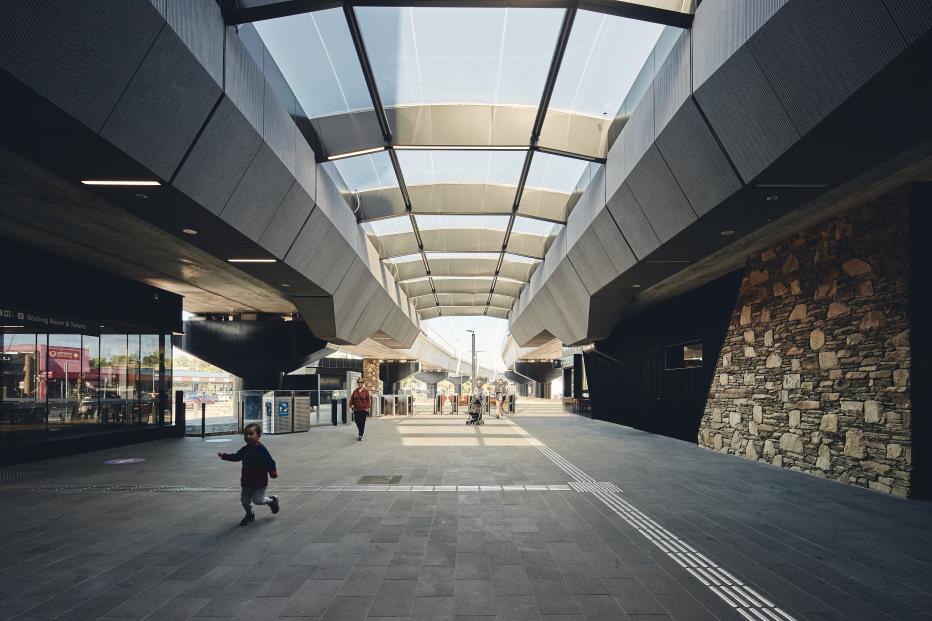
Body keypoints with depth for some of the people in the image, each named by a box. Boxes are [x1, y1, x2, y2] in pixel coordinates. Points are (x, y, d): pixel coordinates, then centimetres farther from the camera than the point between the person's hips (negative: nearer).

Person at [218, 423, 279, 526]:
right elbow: (236, 457, 18)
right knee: (245, 500, 12)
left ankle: (272, 500, 25)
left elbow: (270, 462, -16)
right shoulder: (245, 450, 3)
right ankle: (249, 515, 37)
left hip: (260, 481, -6)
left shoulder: (262, 450, -16)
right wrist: (224, 456, 10)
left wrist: (273, 472, -26)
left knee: (258, 500, -5)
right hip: (247, 481, 6)